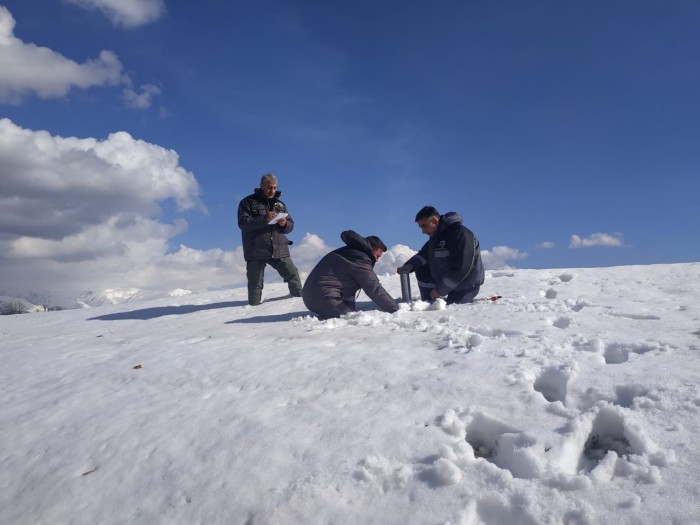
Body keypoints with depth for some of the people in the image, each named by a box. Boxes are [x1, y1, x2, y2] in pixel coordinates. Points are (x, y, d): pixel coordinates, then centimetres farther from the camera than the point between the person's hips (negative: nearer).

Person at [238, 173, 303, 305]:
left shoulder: (279, 204, 17)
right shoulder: (248, 202, 1)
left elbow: (290, 225, 16)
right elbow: (243, 223, -12)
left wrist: (284, 224, -9)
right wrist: (264, 219, -23)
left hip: (279, 249, 4)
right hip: (256, 251, -4)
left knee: (293, 274, 0)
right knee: (255, 282, -1)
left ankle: (300, 298, 16)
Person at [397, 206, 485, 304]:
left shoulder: (460, 233, -26)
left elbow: (462, 267, -30)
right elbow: (424, 254, 12)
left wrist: (441, 290, -28)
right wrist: (411, 265, -11)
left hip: (465, 285, -8)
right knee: (421, 270, 5)